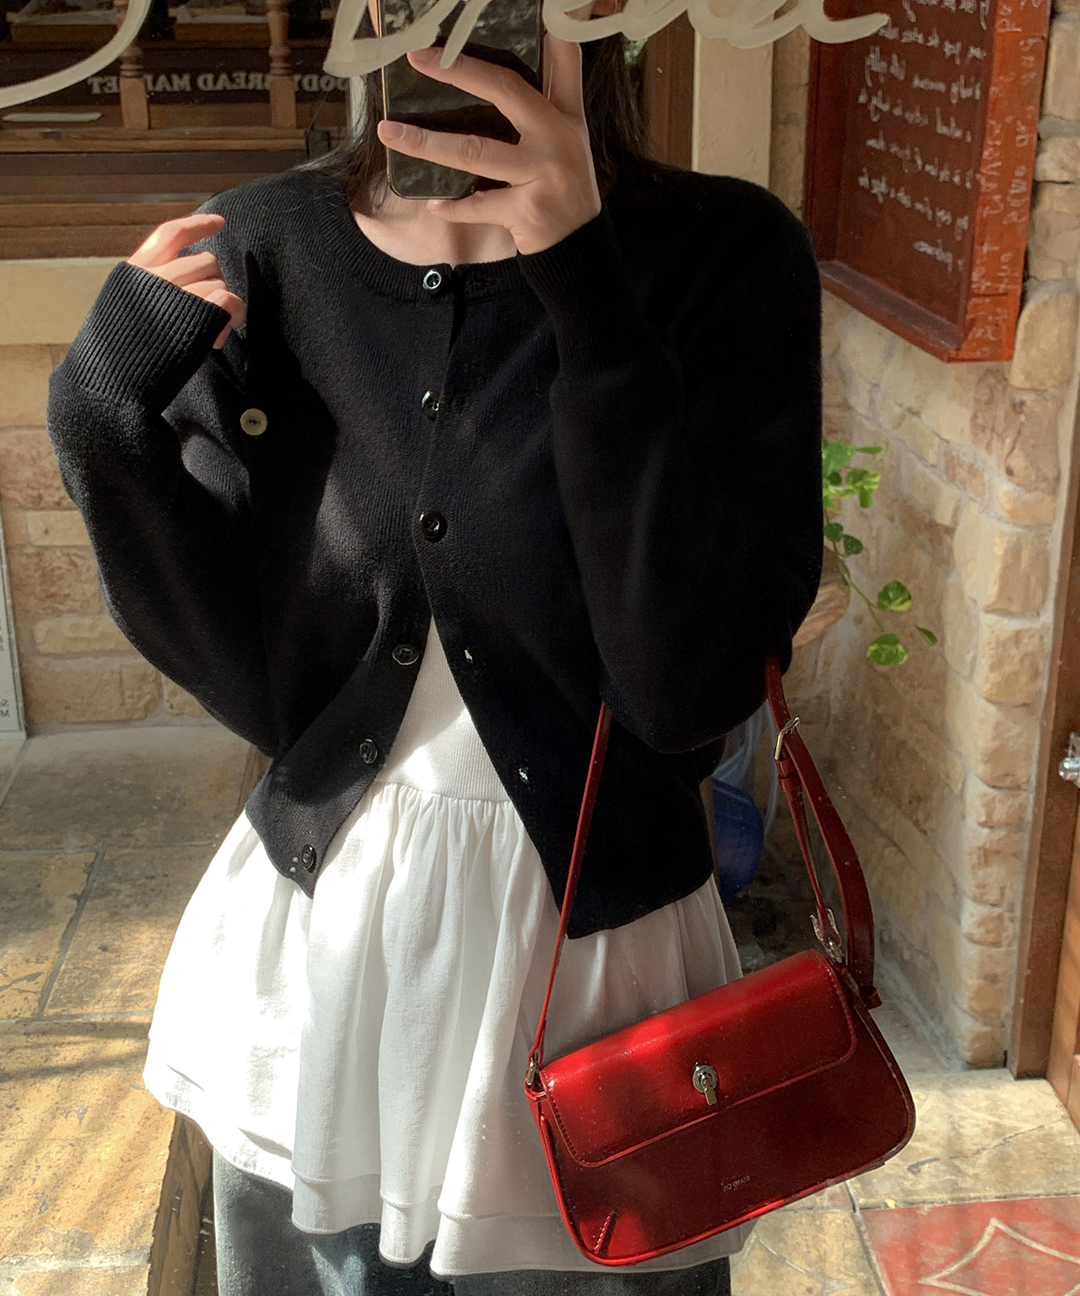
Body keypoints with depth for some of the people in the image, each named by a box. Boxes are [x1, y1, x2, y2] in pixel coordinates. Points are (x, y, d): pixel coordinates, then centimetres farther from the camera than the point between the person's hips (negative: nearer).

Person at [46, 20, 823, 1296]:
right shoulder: (260, 248, -6)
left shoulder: (723, 254, -14)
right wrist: (105, 416, -19)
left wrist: (586, 284, -29)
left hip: (591, 941, -2)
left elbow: (690, 687, -23)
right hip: (310, 937, 3)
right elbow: (254, 685, -5)